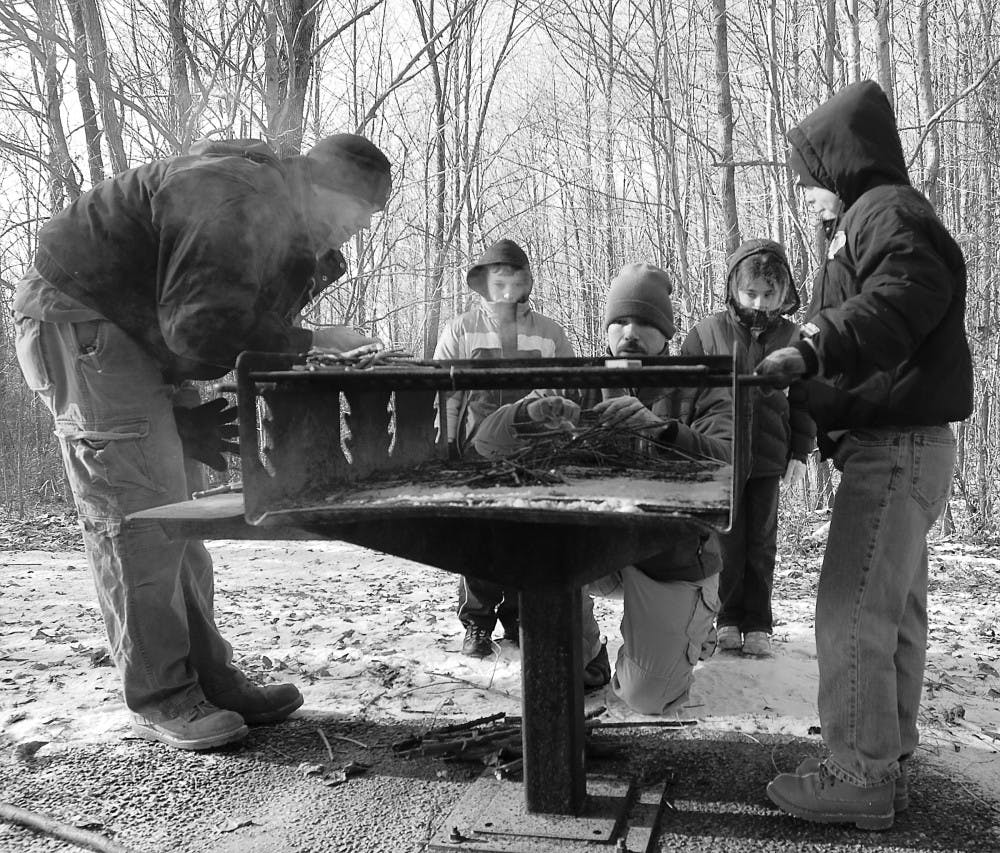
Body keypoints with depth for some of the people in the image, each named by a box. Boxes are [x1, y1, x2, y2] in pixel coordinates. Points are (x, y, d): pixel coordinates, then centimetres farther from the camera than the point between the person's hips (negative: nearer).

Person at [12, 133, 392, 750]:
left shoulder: (287, 224, 8)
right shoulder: (231, 195, -24)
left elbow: (246, 327, 10)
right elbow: (202, 331, -29)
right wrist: (310, 344, -21)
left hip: (137, 334, 10)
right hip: (77, 313, -10)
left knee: (174, 513, 7)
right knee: (139, 512, -13)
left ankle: (212, 681, 13)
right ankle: (161, 699, -4)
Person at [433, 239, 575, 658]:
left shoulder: (549, 333, 9)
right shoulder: (460, 330, 6)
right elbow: (445, 394, 4)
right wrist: (445, 447, -4)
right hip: (477, 450, -1)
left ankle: (518, 616, 22)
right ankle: (476, 624, 13)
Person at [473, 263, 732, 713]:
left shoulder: (701, 391, -3)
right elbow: (487, 441, -6)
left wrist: (660, 429, -40)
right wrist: (529, 414, -29)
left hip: (674, 559, -2)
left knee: (647, 698, -6)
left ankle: (692, 628, 29)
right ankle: (584, 662, 0)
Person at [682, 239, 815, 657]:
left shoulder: (792, 337, 3)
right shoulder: (708, 331, -2)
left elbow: (803, 400, 8)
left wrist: (799, 452, 3)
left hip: (769, 458, 1)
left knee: (761, 543, 9)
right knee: (727, 540, 5)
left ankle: (758, 623, 21)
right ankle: (729, 619, 19)